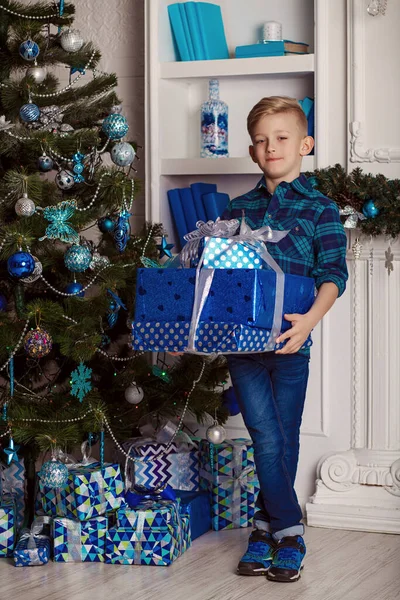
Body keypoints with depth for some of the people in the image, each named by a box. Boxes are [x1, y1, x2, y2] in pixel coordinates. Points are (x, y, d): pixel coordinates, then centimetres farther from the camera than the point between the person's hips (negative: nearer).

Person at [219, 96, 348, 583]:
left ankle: (266, 527, 19)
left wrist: (310, 319, -25)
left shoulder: (319, 209, 0)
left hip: (289, 341, -2)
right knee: (267, 438, -4)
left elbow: (333, 275, -8)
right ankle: (288, 532, 6)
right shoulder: (238, 209, 11)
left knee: (285, 441, 6)